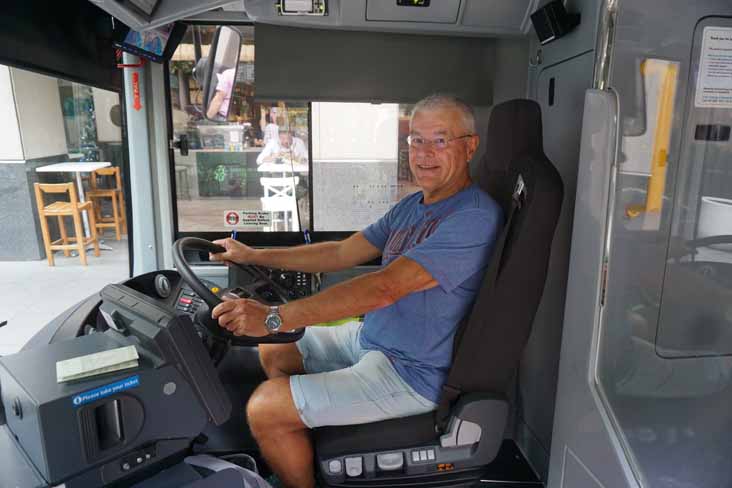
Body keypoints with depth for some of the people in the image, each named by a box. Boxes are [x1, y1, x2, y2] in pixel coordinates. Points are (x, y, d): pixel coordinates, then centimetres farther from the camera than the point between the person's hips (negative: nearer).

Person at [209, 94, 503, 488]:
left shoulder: (475, 217, -23)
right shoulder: (412, 206, 8)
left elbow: (384, 288, -31)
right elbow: (341, 253, 9)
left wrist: (274, 317, -34)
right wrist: (251, 255, 6)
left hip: (413, 373, -9)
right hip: (371, 337, 9)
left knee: (265, 408, -13)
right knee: (274, 352, 15)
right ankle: (300, 455, 30)